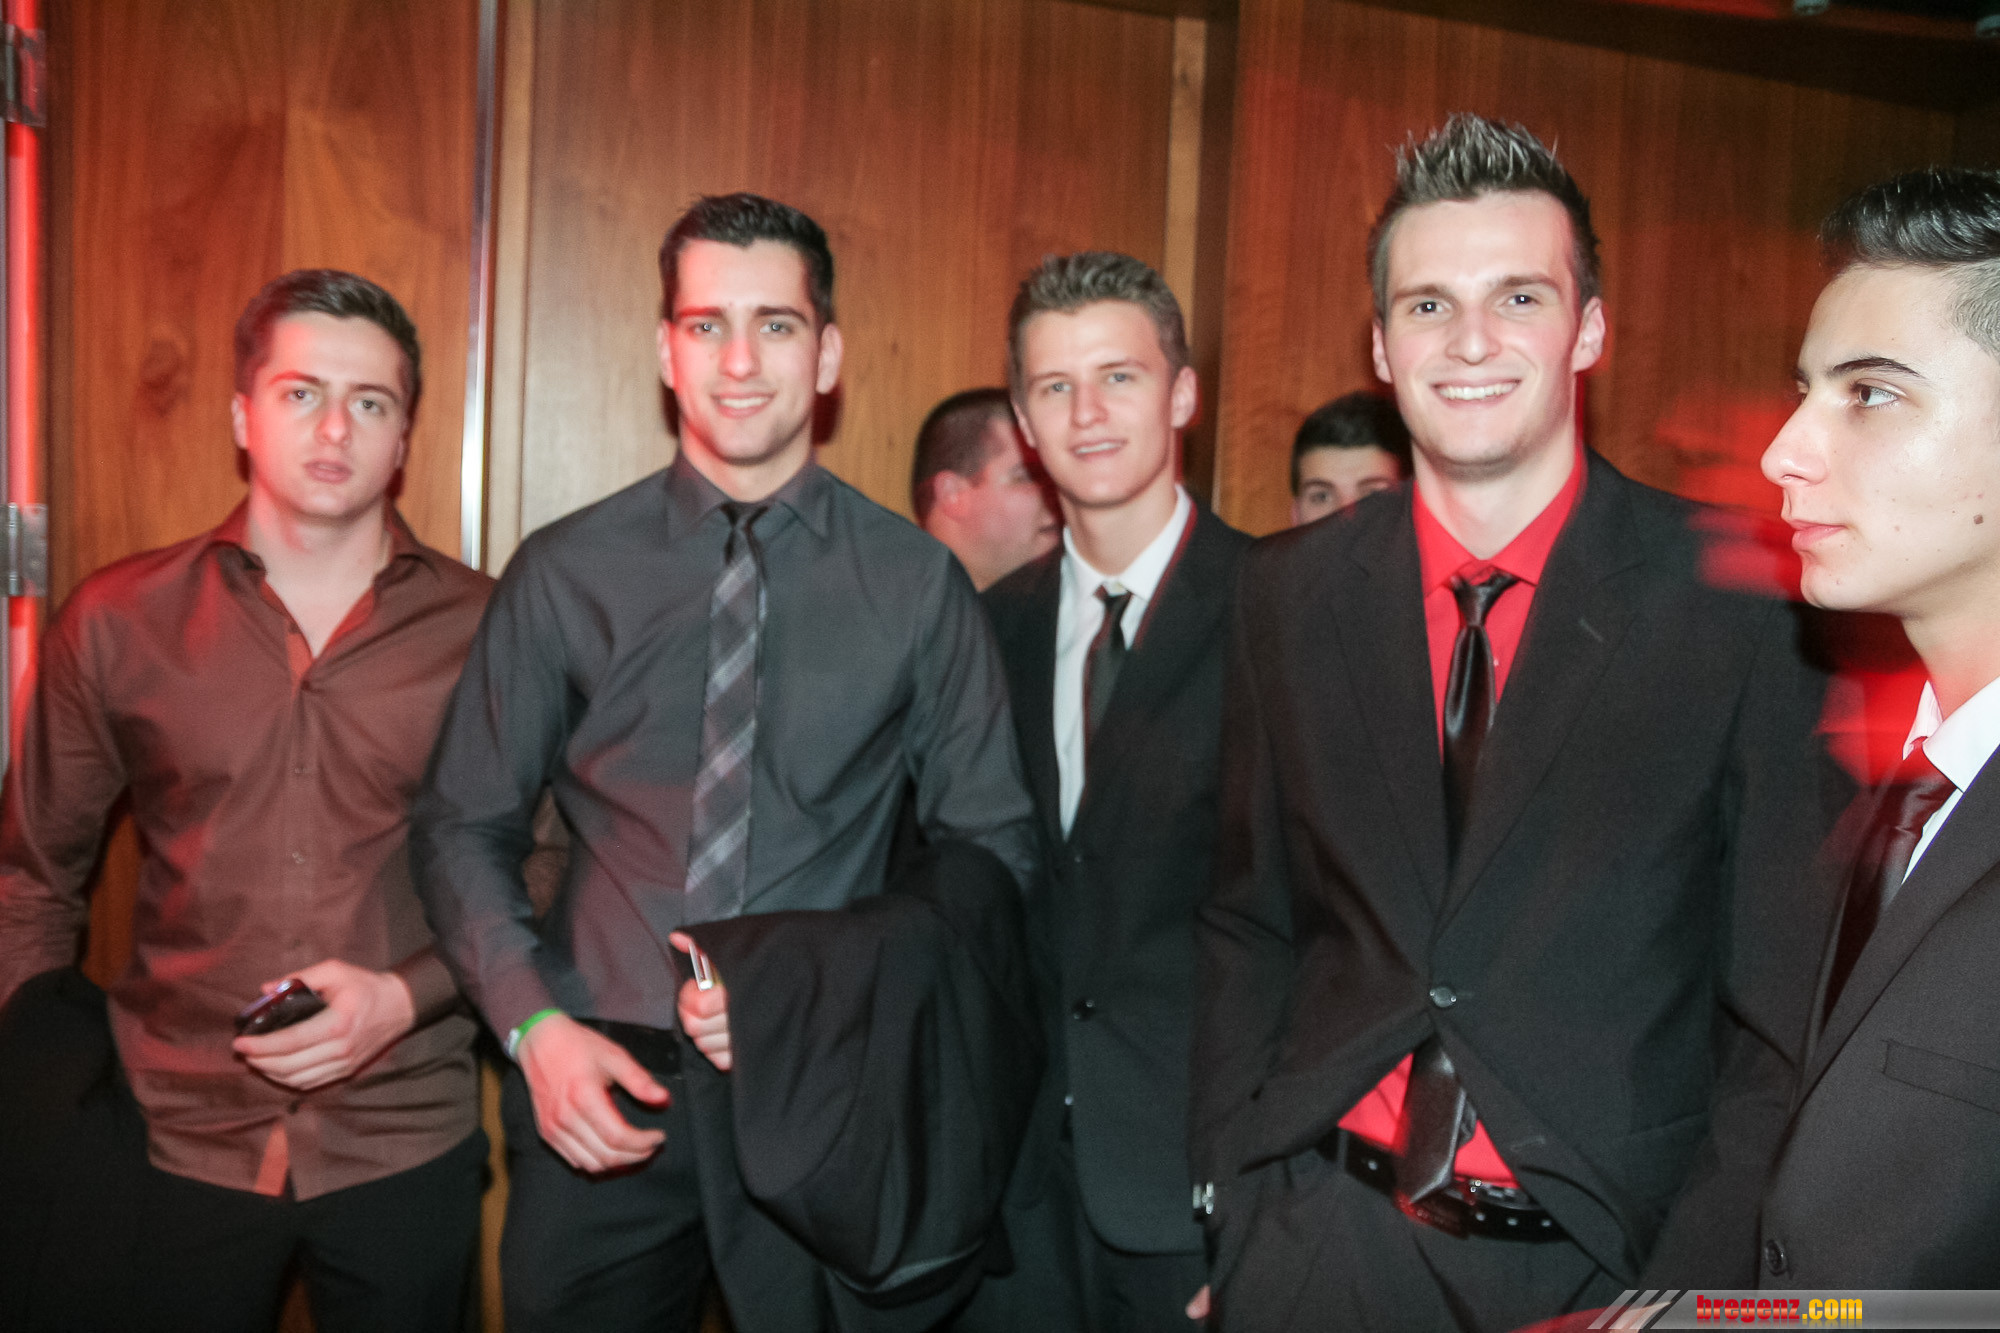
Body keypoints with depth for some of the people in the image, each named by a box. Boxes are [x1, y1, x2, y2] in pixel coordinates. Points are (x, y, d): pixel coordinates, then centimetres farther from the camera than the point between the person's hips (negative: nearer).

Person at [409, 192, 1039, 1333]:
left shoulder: (919, 584, -2)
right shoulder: (564, 574, 0)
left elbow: (993, 844, 1)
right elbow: (466, 828, 5)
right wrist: (533, 1024, -9)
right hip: (600, 1091, 1)